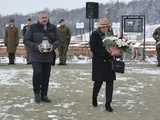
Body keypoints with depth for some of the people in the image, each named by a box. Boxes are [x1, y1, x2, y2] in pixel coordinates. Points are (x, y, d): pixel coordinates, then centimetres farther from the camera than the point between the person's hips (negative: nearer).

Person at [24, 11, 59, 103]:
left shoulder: (52, 28, 7)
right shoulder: (33, 28, -4)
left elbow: (57, 40, 13)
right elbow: (26, 40, -4)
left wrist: (53, 46, -9)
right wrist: (36, 47, -18)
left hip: (48, 57, 4)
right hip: (36, 56, -4)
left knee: (46, 76, 6)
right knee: (37, 73, -17)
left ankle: (44, 95, 18)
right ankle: (37, 93, 3)